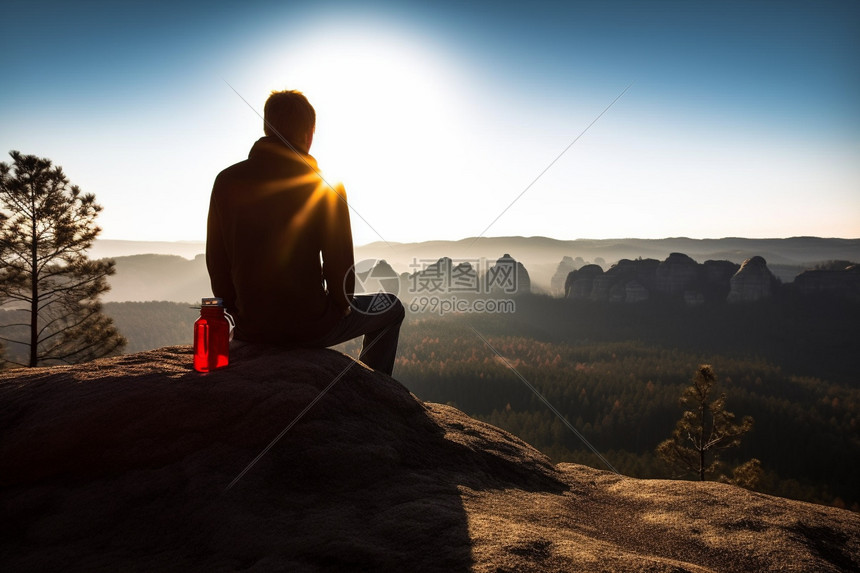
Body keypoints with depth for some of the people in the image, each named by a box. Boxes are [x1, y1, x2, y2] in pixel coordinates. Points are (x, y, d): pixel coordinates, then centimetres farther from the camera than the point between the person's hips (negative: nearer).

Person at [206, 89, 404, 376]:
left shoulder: (226, 181, 0)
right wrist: (341, 304, 8)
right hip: (309, 326, -5)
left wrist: (241, 310, 17)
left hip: (249, 327, 5)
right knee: (391, 309, 20)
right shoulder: (326, 187, -12)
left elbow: (216, 262, 3)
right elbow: (339, 264, -12)